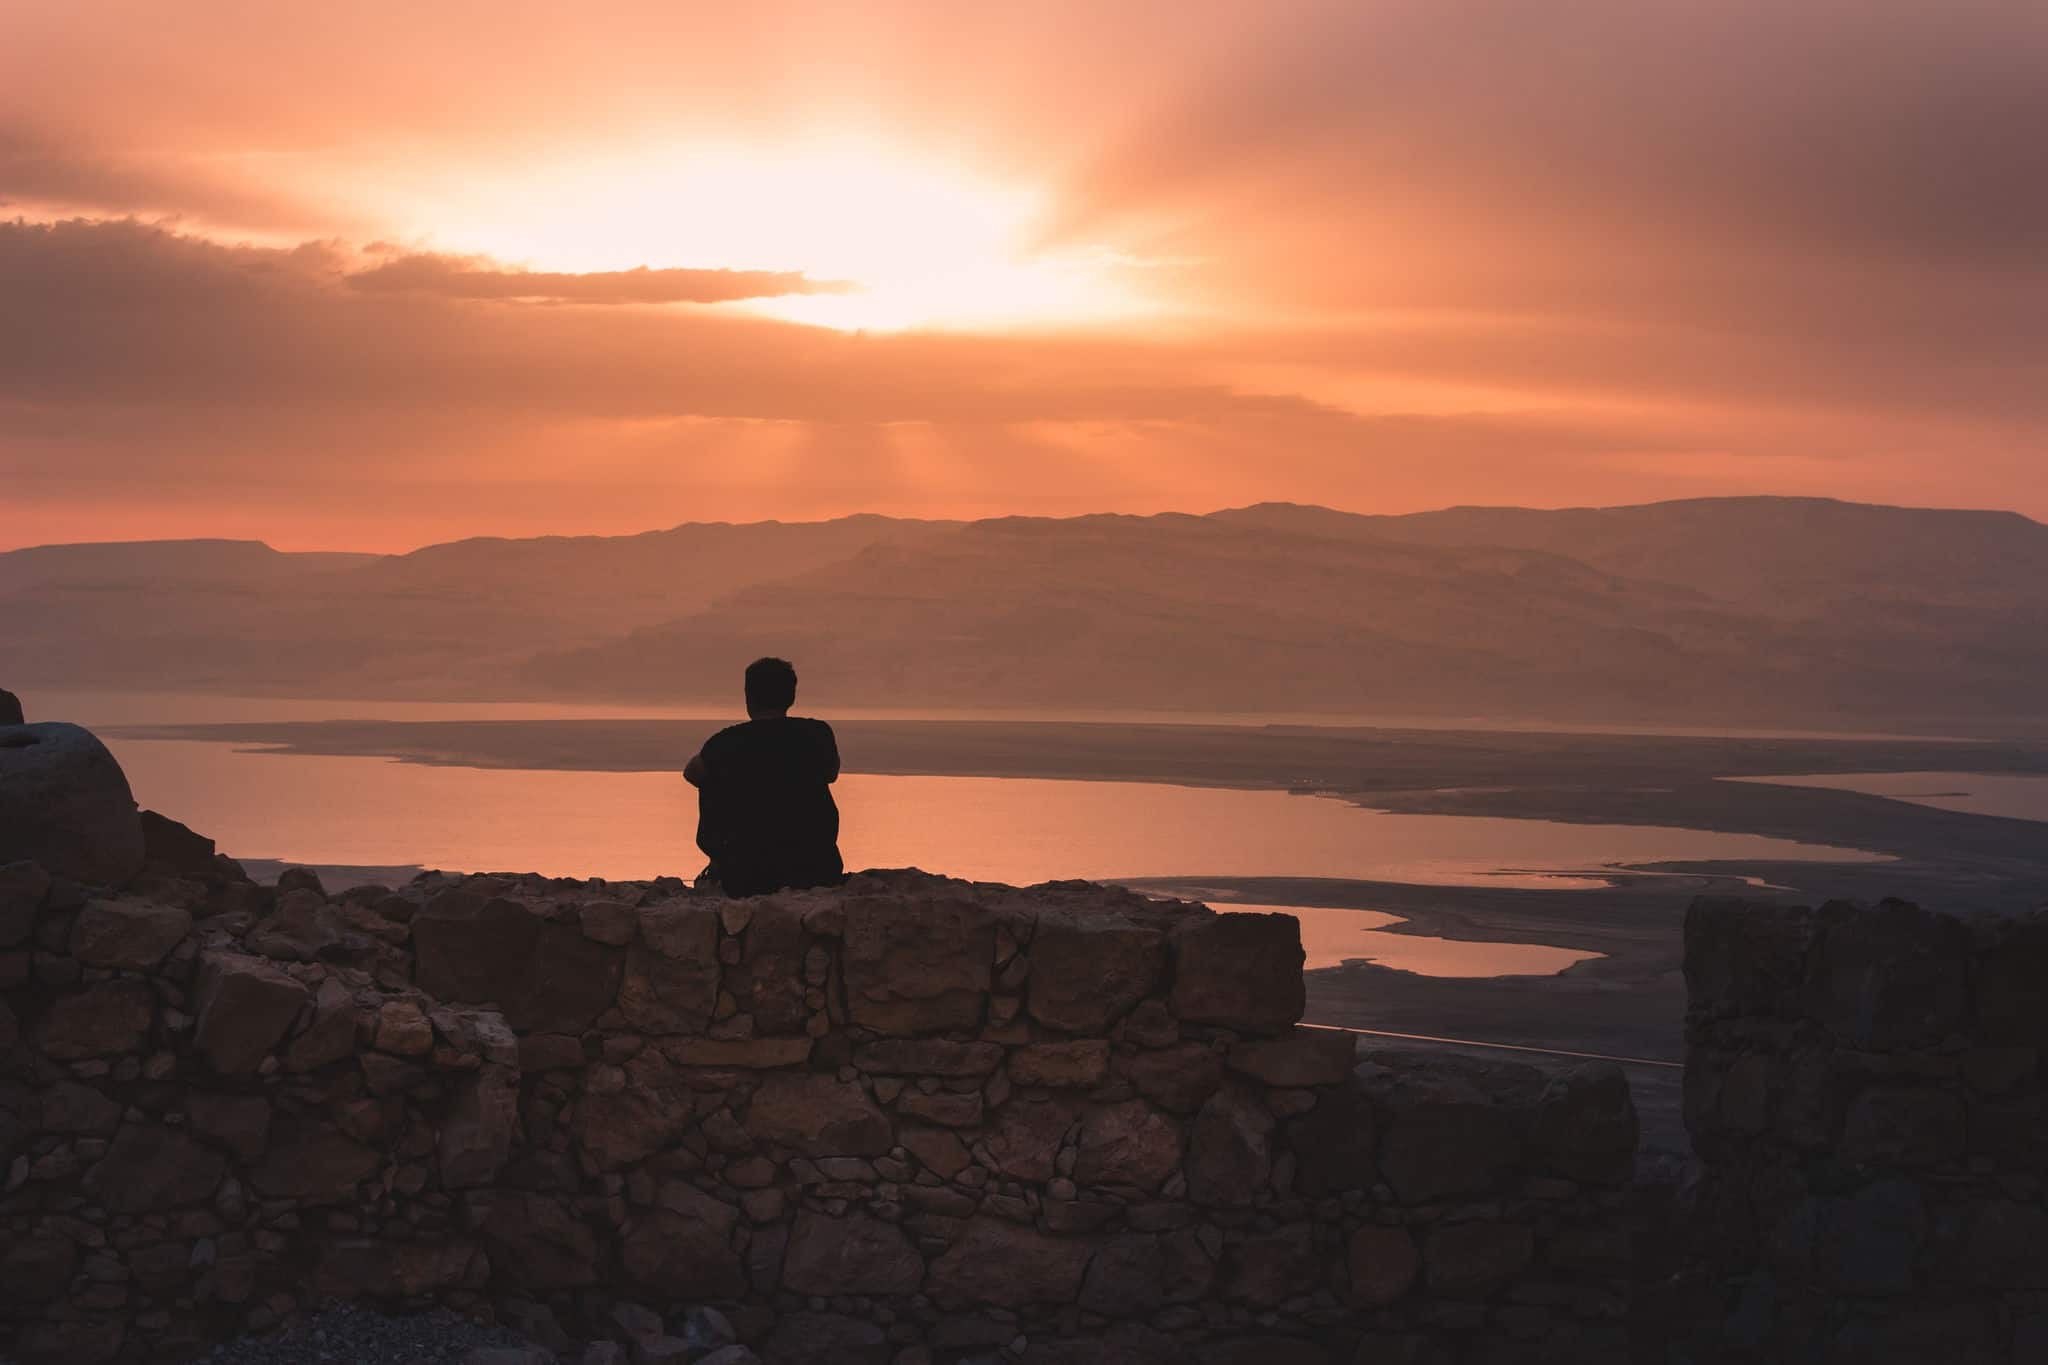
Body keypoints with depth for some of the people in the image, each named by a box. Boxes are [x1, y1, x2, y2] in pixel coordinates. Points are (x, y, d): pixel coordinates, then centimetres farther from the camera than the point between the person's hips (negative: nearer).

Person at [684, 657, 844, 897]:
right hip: (818, 869, 1)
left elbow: (691, 774, 16)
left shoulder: (727, 742, -6)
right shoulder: (818, 734, -2)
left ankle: (718, 871, 30)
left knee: (710, 785, 20)